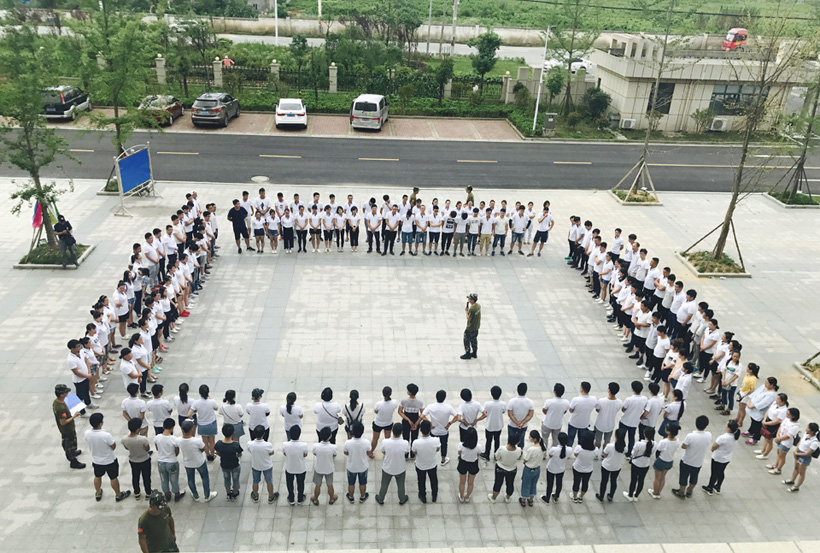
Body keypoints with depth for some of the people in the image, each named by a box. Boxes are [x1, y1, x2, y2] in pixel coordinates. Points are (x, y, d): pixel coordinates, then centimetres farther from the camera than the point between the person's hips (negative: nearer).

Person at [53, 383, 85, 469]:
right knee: (70, 445, 12)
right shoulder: (61, 408, -40)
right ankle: (73, 462, 30)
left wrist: (70, 413, 4)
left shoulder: (56, 401, -11)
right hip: (67, 430, -9)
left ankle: (73, 453, 56)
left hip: (64, 430, 9)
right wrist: (74, 416, -24)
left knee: (66, 443, 32)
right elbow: (63, 422, -31)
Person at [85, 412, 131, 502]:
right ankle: (118, 495, 37)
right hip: (109, 461, -4)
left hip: (96, 461, 4)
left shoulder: (87, 433, -22)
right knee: (113, 478, 18)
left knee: (97, 477, 29)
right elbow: (114, 446, -19)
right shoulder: (106, 435, -36)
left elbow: (90, 444, -2)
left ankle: (98, 494, 50)